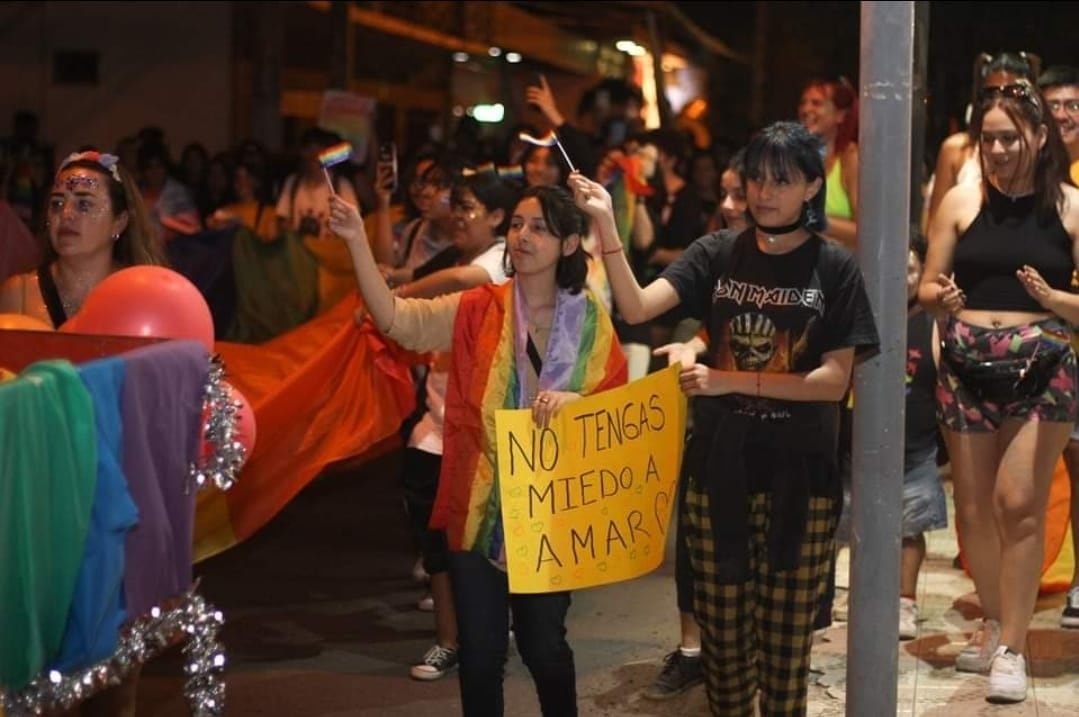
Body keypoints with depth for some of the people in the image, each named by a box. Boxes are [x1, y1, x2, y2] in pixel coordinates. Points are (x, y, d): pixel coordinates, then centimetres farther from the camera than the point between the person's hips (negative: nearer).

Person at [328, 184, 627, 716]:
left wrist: (574, 401, -21)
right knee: (480, 649, 8)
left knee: (543, 643, 13)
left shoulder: (591, 318, 0)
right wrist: (358, 242, -30)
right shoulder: (476, 310, -3)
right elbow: (395, 318, -18)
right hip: (478, 509, 0)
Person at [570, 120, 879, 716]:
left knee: (786, 632, 8)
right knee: (722, 627, 9)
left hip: (798, 473, -2)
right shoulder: (717, 254, 2)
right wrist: (605, 224, -22)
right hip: (718, 466, 2)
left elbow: (834, 379, -10)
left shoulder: (834, 268, -4)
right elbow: (636, 307, -11)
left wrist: (731, 381, -16)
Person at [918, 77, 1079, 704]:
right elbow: (929, 286, 7)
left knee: (1019, 504, -7)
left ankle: (1012, 646, 2)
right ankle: (995, 621, 30)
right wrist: (941, 297, -15)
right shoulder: (961, 201, 2)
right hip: (967, 366, 3)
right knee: (973, 506, 10)